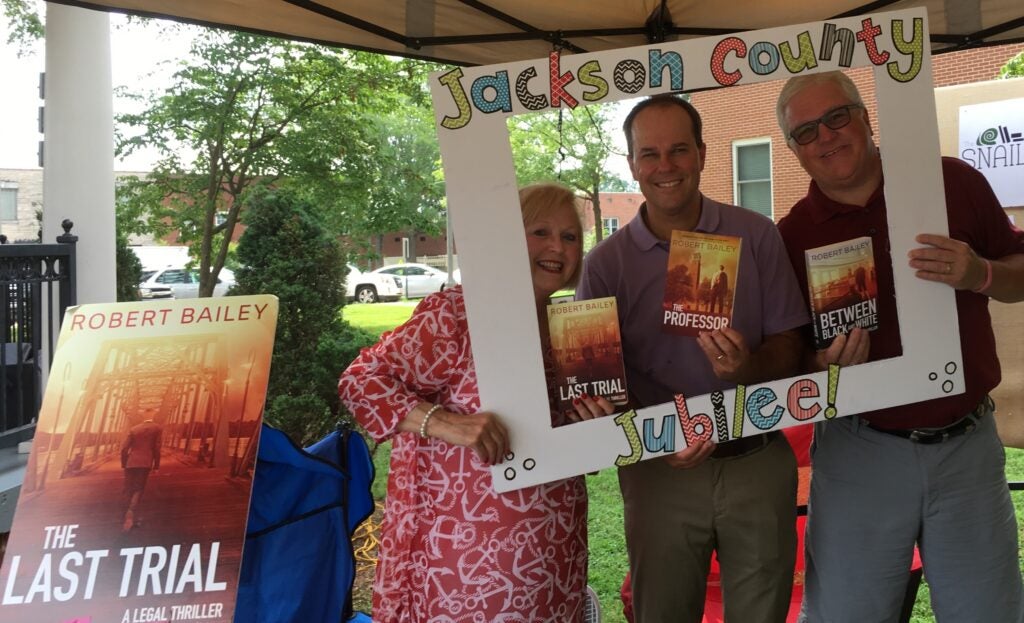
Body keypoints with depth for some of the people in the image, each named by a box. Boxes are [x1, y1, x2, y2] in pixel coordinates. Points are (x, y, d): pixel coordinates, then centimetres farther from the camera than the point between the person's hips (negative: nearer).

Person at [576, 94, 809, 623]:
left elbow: (788, 349, 0)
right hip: (660, 473, 0)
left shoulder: (756, 236, -1)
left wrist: (748, 365, -22)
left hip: (759, 465, 1)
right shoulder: (607, 263, -4)